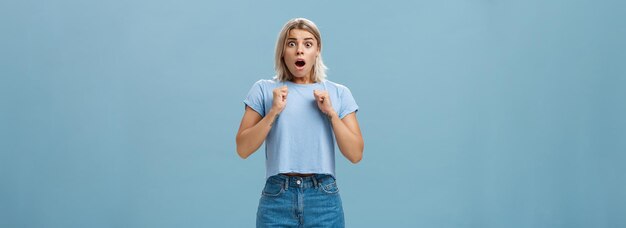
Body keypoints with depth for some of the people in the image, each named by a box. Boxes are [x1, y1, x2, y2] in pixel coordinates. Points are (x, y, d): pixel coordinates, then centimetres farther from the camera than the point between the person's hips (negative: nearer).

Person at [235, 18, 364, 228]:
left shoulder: (338, 93, 6)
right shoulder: (264, 90, 4)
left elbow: (355, 154, 1)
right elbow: (243, 149, -2)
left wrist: (331, 113, -8)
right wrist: (274, 111, -11)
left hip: (324, 199, 1)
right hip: (276, 198, -1)